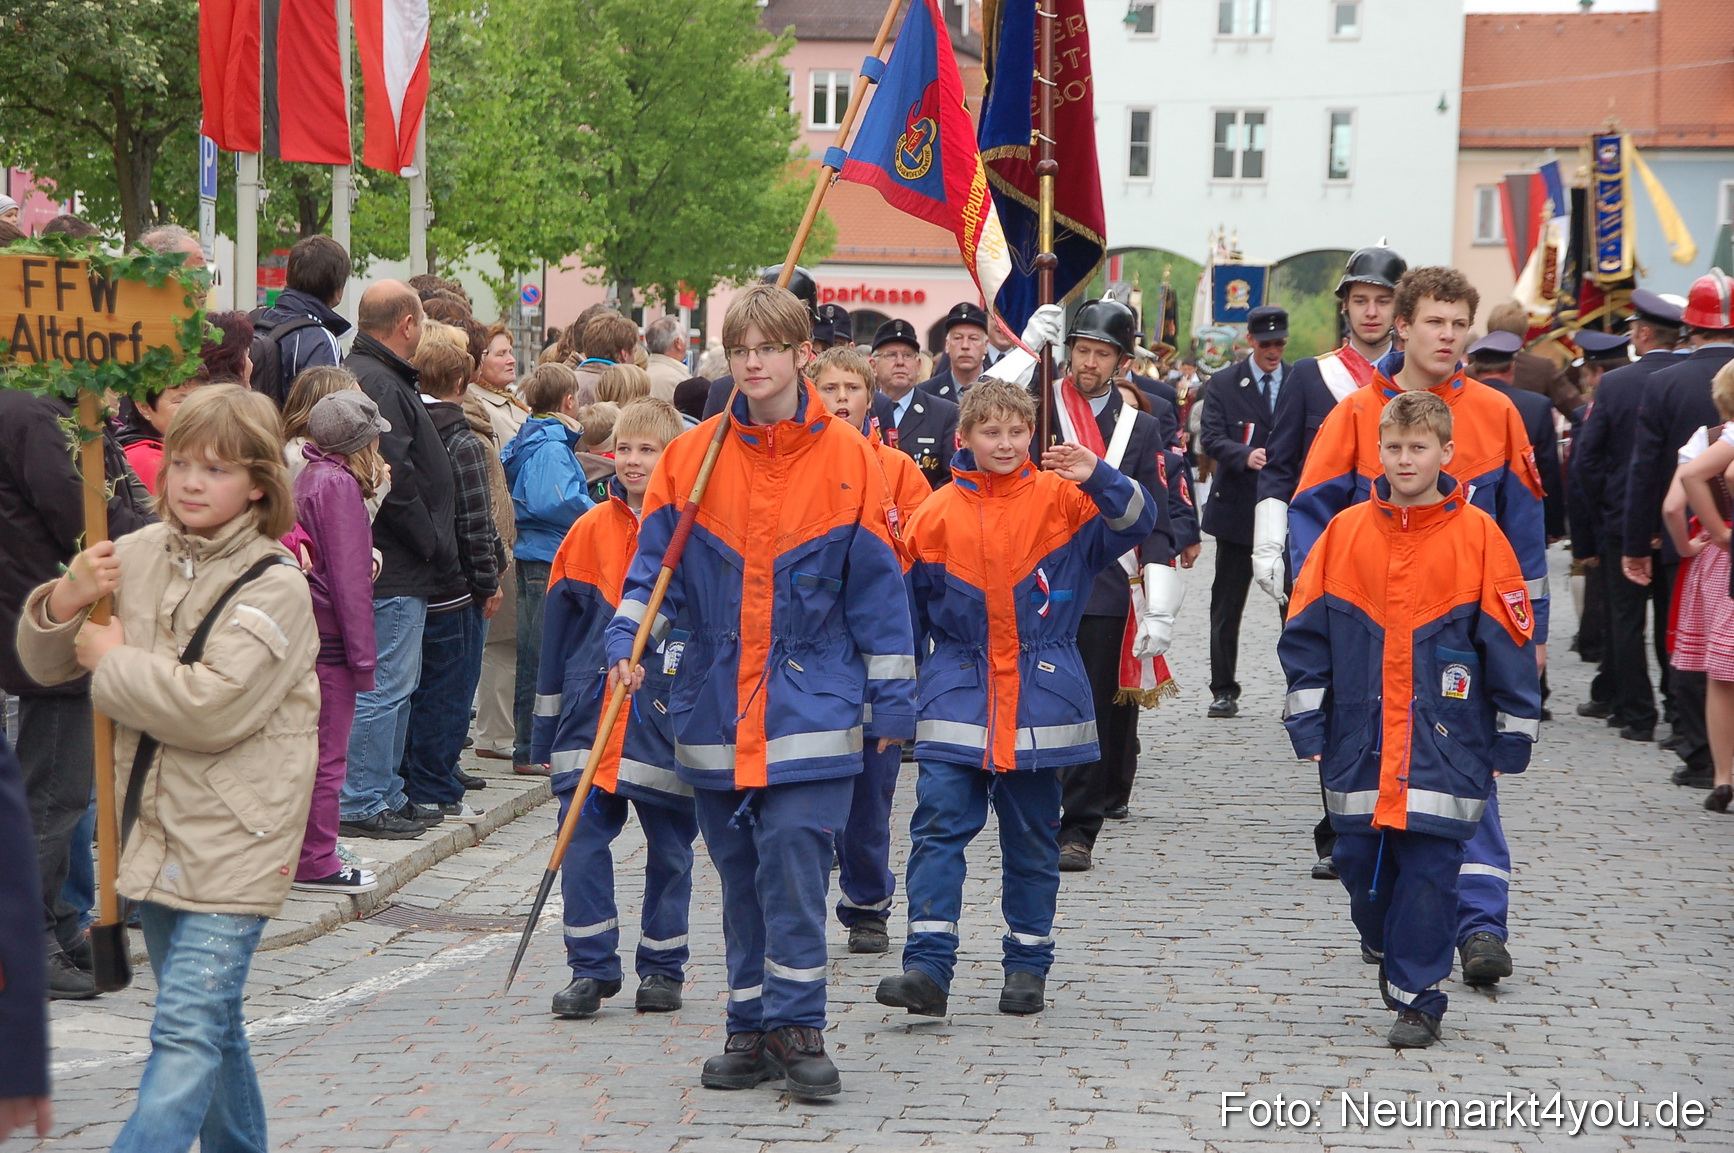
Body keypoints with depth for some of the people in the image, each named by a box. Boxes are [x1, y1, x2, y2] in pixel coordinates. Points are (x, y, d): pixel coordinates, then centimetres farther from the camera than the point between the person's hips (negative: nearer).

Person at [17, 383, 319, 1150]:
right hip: (158, 833, 7)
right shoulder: (137, 557, 5)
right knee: (210, 1026, 20)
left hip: (233, 847, -7)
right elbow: (46, 664, 14)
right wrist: (66, 603, -7)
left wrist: (112, 660, -13)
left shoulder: (275, 587, -13)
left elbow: (213, 707, -25)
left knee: (188, 1035, -13)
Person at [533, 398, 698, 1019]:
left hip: (670, 721, -1)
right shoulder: (589, 532, 6)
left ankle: (663, 969, 19)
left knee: (669, 849, 7)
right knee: (583, 845, -4)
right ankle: (590, 968, 4)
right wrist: (547, 728, 10)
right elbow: (558, 631, 11)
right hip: (592, 717, 2)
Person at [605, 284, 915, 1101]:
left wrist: (892, 696, 0)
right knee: (740, 871, 9)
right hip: (717, 703, 3)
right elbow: (656, 565, 5)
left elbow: (877, 583, 1)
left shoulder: (846, 459, -2)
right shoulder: (690, 458, 3)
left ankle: (796, 1026, -2)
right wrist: (627, 639, -13)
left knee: (794, 861, -11)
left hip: (811, 702, -3)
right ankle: (752, 1028, 18)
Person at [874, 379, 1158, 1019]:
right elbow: (909, 606, 11)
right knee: (939, 827, -11)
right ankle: (928, 967, -14)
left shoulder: (1062, 501, 2)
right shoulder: (937, 514, 4)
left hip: (1039, 697, 0)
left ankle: (1027, 965, 20)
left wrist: (1098, 478, -27)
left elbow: (1137, 522, -10)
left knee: (1032, 840, 9)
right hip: (956, 698, 0)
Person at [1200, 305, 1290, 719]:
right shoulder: (1224, 385, 5)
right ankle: (1223, 690, 13)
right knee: (1227, 606, 5)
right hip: (1237, 511, 0)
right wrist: (1245, 455, -26)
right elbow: (1212, 439, -6)